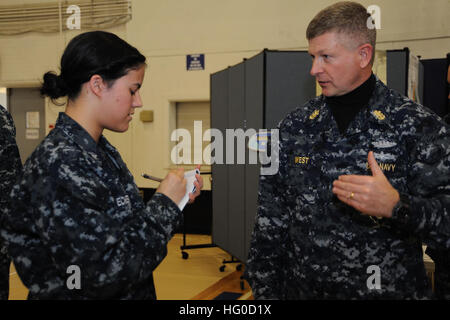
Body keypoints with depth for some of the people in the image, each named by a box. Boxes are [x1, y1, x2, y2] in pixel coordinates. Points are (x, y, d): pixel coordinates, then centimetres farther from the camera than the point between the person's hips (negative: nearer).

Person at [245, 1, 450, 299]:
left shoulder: (420, 127, -10)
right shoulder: (294, 126, 0)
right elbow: (270, 222, 3)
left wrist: (396, 207, -28)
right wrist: (265, 291, 1)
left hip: (388, 289, -2)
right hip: (300, 289, 3)